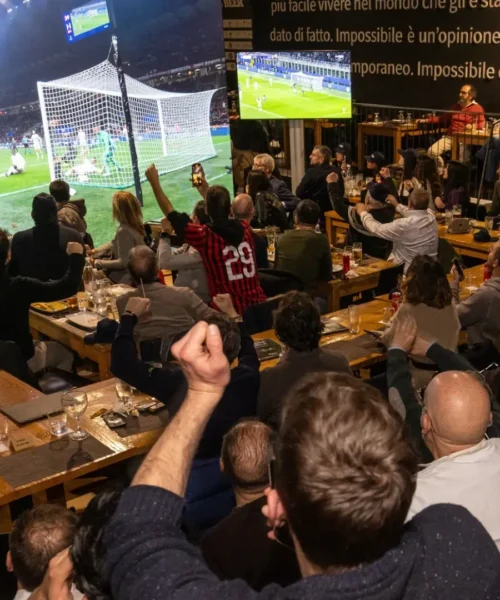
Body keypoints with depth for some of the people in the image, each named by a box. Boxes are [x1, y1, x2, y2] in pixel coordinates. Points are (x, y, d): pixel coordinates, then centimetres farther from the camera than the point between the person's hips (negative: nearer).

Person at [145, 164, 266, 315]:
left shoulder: (205, 236, -12)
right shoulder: (244, 228, 2)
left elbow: (171, 214, 0)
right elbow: (223, 210, 27)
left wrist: (154, 182, 8)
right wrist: (207, 191, 34)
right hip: (258, 303, 5)